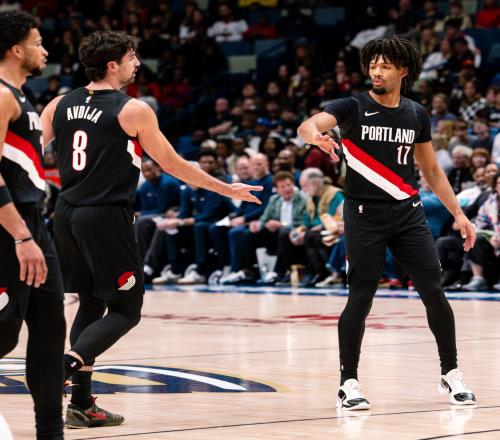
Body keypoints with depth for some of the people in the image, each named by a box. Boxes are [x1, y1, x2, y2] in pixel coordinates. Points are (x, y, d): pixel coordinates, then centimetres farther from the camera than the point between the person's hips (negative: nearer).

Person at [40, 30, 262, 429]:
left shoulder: (60, 106, 8)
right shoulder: (133, 110, -7)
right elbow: (172, 165, -1)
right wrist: (228, 190, 9)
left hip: (67, 214, 6)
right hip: (107, 217, -6)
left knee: (91, 303, 17)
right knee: (125, 310, 3)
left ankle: (82, 402, 13)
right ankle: (70, 363, -21)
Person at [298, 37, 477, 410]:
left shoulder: (416, 115, 7)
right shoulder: (353, 107, -4)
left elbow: (432, 171, 17)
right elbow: (307, 125, -22)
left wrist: (458, 213, 11)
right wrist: (315, 135, -47)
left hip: (408, 212, 3)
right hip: (365, 215, -3)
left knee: (434, 292, -1)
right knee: (360, 298, -4)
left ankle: (451, 373, 14)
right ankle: (349, 382, 7)